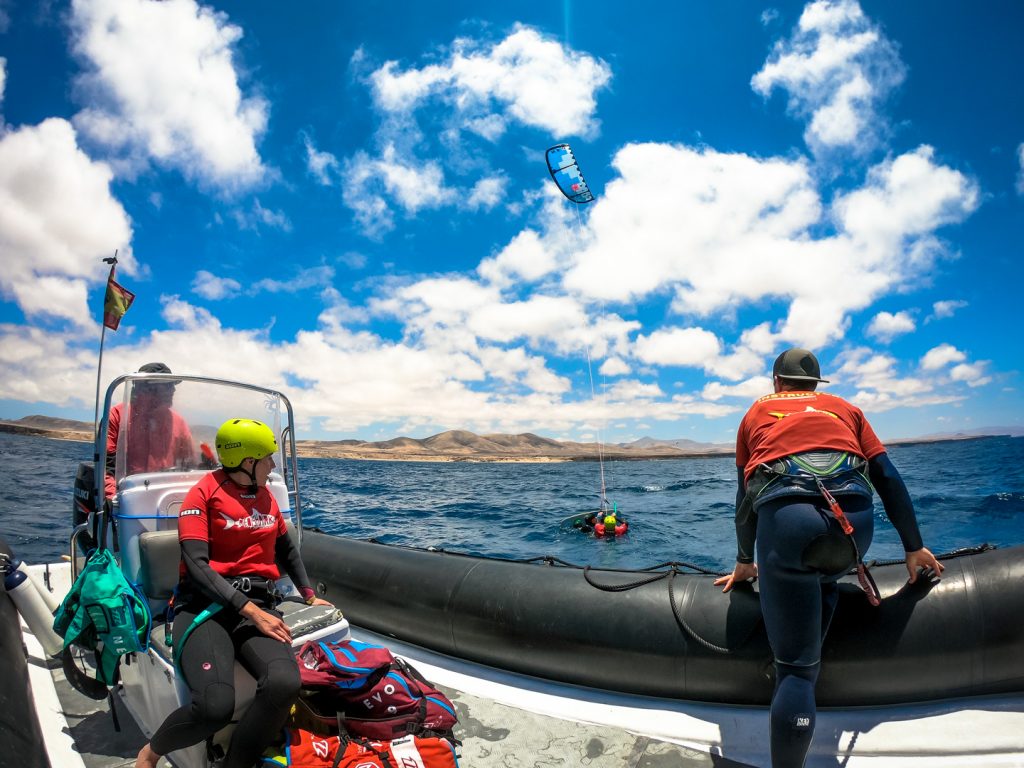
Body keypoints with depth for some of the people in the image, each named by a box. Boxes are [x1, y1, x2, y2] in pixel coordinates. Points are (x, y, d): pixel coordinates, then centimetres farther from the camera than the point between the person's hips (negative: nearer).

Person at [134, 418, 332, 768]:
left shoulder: (266, 496, 15)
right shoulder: (204, 492, -2)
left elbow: (287, 549, 29)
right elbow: (197, 566, -12)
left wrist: (310, 596, 24)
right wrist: (250, 611, -19)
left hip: (259, 603, 4)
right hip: (206, 602, -4)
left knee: (284, 684, -28)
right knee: (215, 705, -28)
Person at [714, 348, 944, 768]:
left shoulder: (757, 413, 29)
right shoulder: (844, 407, 31)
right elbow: (889, 479, 25)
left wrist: (745, 562, 38)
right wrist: (914, 548, 33)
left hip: (784, 517, -2)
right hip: (853, 516, 2)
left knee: (796, 668, 3)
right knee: (822, 576, 38)